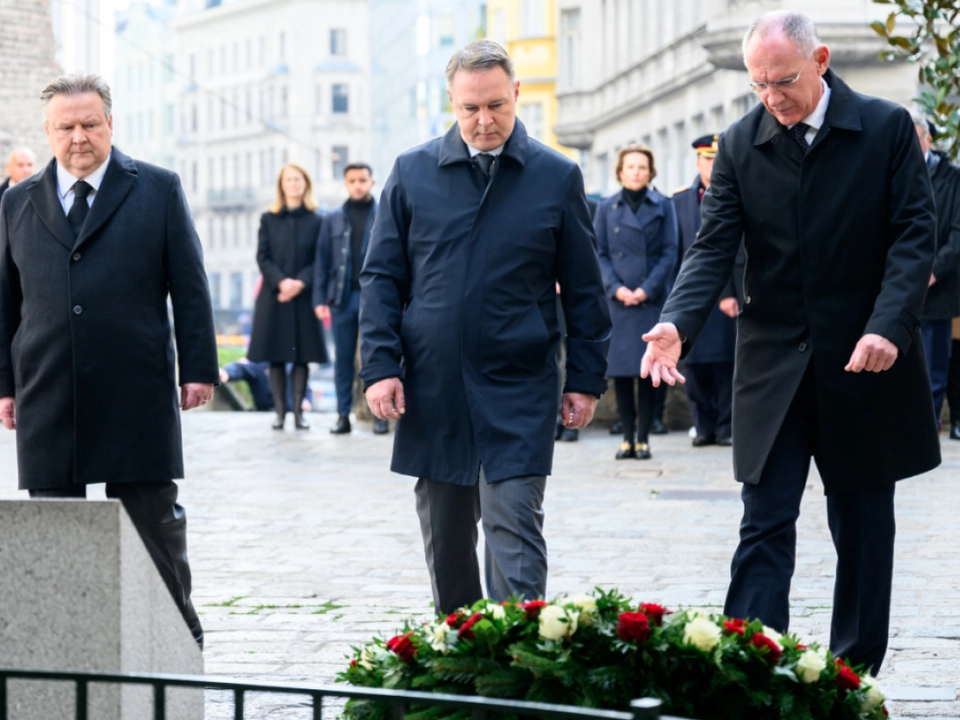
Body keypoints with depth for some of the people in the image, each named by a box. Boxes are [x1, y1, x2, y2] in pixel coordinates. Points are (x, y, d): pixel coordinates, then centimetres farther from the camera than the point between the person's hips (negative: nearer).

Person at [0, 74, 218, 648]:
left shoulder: (158, 191, 5)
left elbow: (189, 286, 3)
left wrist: (198, 368, -3)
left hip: (138, 397, -2)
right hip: (48, 401, 2)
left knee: (154, 523, 4)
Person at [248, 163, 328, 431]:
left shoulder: (316, 221, 6)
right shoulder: (268, 219, 8)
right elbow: (263, 257, 2)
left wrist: (300, 282, -15)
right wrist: (280, 281, -14)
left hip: (303, 296, -1)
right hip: (273, 296, 1)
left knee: (302, 355, -1)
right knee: (276, 356, 0)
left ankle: (298, 411, 3)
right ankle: (280, 411, 4)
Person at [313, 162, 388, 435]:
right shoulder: (333, 220, 13)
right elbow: (322, 260, 10)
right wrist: (320, 299, 2)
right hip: (342, 297, 2)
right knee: (343, 359, 5)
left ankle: (379, 415, 4)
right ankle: (343, 415, 9)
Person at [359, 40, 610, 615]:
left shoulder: (557, 177, 2)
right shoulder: (413, 173, 5)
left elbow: (583, 289, 6)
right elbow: (382, 276, 7)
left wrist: (586, 379, 2)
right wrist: (381, 365, -3)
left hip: (519, 392, -2)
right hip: (433, 391, 2)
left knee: (514, 531, -9)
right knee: (446, 540, 11)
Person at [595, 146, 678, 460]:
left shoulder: (663, 207, 7)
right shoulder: (606, 208, 9)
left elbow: (669, 254, 2)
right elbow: (600, 254, 6)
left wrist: (647, 289, -10)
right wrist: (616, 288, -9)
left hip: (651, 301, -1)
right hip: (617, 301, 1)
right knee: (619, 369, -1)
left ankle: (643, 437, 2)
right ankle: (628, 437, 7)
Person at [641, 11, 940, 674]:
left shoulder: (888, 128, -4)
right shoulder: (739, 146, 1)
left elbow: (916, 235, -7)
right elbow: (715, 247, -4)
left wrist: (889, 326, -21)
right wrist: (679, 323, -22)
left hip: (865, 361, -1)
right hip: (774, 364, 1)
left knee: (863, 528, 9)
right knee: (765, 527, -5)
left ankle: (856, 674, 20)